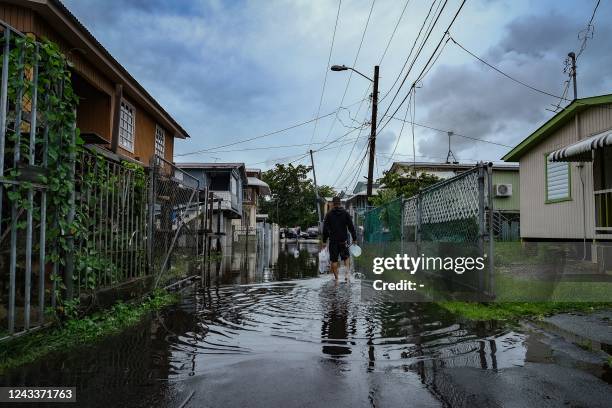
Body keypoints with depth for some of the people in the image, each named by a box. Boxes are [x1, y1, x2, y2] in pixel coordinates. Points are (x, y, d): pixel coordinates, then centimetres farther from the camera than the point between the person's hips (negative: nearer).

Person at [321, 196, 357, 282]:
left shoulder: (329, 214, 0)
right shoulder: (345, 213, 0)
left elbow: (325, 229, 0)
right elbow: (351, 227, -1)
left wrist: (324, 241, 4)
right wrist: (354, 239, 4)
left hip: (333, 241, -1)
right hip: (344, 240, 1)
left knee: (334, 260, 6)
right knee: (346, 257, 18)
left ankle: (336, 278, 9)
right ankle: (347, 272, -1)